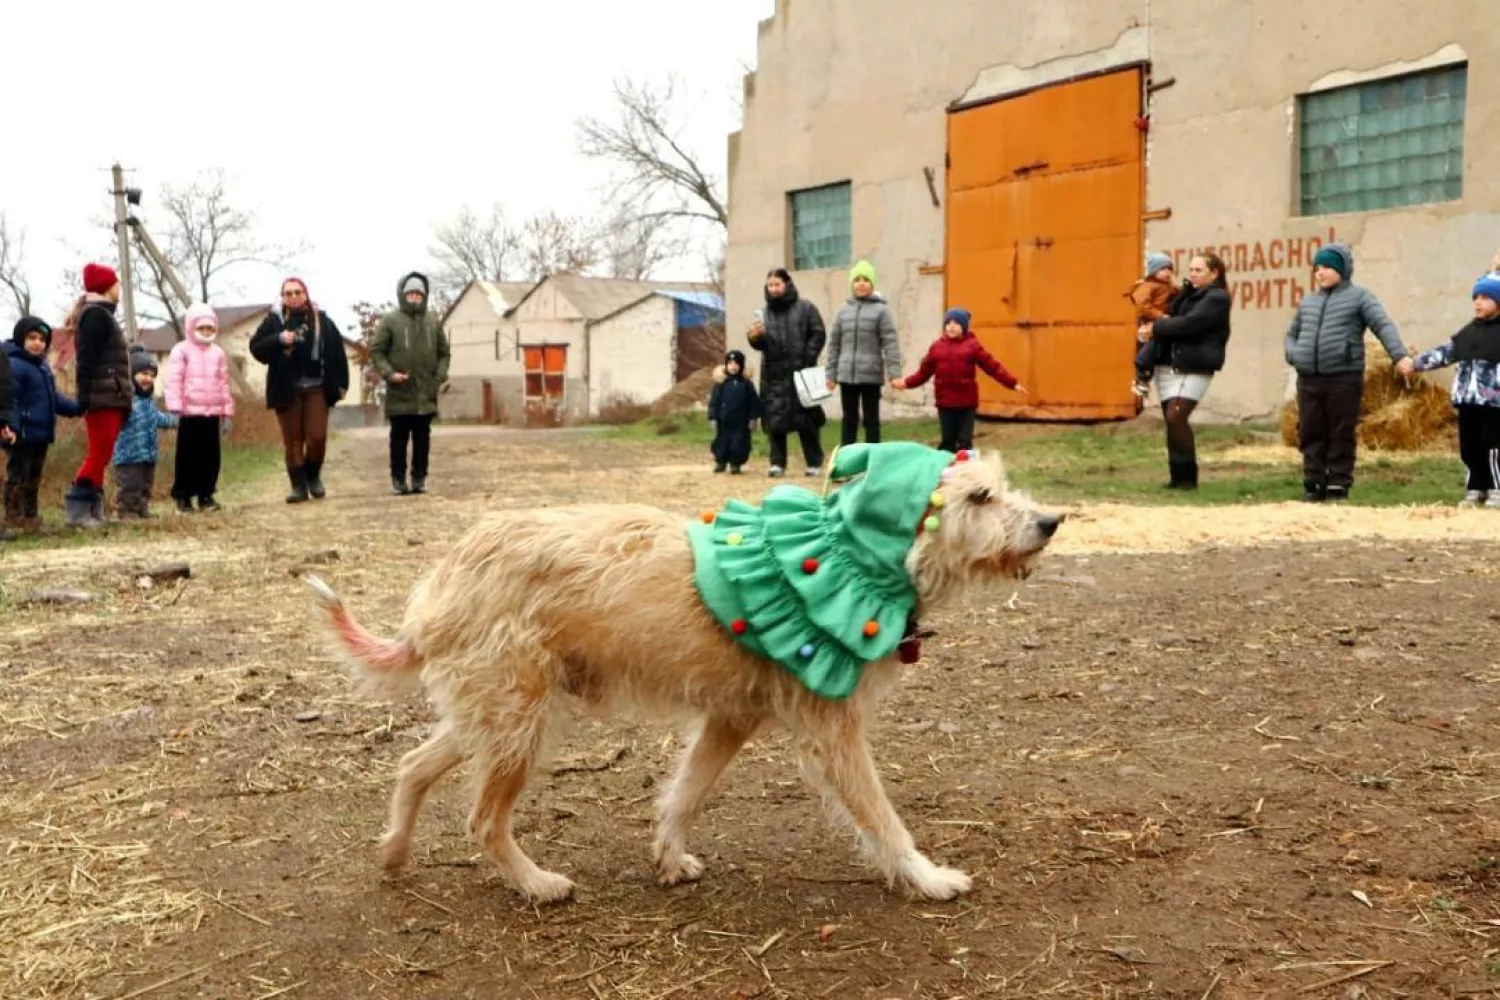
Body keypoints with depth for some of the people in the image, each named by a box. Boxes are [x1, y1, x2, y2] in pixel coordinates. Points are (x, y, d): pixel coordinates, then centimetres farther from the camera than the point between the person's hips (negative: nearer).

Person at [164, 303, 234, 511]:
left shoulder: (218, 353, 13)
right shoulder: (181, 350, -1)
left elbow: (224, 384, 14)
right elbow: (173, 381, -8)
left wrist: (228, 412, 11)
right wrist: (175, 408, -16)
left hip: (212, 413, 4)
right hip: (189, 413, -4)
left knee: (211, 455, 5)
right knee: (187, 455, 1)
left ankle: (206, 495, 13)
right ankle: (183, 496, 9)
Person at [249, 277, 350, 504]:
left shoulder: (321, 320, 4)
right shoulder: (274, 320, 1)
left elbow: (337, 352, 5)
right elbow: (256, 348, -1)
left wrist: (341, 384, 2)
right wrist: (279, 339, -18)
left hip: (316, 387, 0)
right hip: (287, 389, 0)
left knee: (317, 437, -6)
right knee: (292, 440, 2)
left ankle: (313, 476, 19)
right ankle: (298, 486, 8)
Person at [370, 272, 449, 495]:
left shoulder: (434, 321, 9)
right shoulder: (390, 320, -1)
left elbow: (443, 353, 14)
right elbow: (376, 351, 0)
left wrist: (440, 378, 0)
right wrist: (389, 373, -14)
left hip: (426, 393, 3)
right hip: (399, 393, -3)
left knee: (422, 438, 6)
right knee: (399, 438, 2)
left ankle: (419, 478, 13)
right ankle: (398, 479, 9)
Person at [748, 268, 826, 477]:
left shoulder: (805, 308, 4)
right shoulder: (765, 312, 14)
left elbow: (819, 335, 0)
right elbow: (761, 345, 14)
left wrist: (807, 358, -10)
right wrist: (754, 338, -9)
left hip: (801, 373, -3)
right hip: (774, 375, 3)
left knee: (806, 420, 1)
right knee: (775, 420, -1)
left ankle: (815, 463, 9)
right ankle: (777, 463, 5)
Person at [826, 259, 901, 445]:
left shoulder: (881, 310, -2)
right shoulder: (844, 311, 9)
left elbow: (891, 342, -8)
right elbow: (834, 344, 11)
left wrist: (894, 372, -17)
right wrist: (831, 373, 7)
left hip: (871, 375, -4)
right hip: (847, 375, 4)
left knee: (871, 420, 5)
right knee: (849, 420, 10)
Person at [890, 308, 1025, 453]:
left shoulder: (972, 345, 0)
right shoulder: (937, 346, 5)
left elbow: (993, 367, -1)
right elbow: (924, 372, 6)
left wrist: (1013, 383, -6)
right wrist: (907, 382, -7)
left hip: (966, 402, -2)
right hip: (945, 402, 2)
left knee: (965, 441, 2)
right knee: (947, 441, 8)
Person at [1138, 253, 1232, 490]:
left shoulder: (1217, 298, -4)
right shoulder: (1188, 293, 21)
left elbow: (1188, 324, -16)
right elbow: (1170, 316, 19)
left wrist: (1155, 329, -10)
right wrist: (1154, 325, -4)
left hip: (1194, 369, -7)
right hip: (1167, 365, 7)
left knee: (1176, 416, -18)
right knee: (1172, 420, 4)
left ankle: (1186, 476, -9)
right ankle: (1178, 477, 11)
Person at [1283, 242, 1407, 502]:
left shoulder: (1359, 296, 2)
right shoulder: (1308, 301, 18)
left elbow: (1383, 326, -9)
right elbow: (1292, 333, 29)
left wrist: (1400, 356, -25)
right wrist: (1292, 354, 6)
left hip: (1344, 378, -5)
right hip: (1308, 379, 5)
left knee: (1341, 435, 0)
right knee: (1310, 434, 5)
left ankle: (1338, 485, 5)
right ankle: (1313, 484, 13)